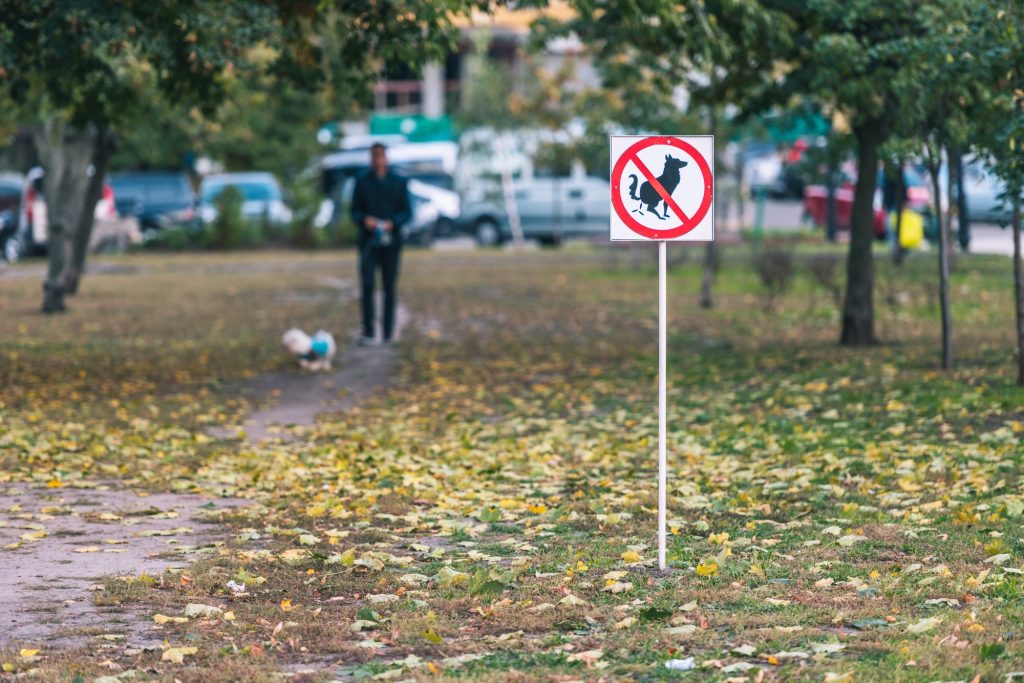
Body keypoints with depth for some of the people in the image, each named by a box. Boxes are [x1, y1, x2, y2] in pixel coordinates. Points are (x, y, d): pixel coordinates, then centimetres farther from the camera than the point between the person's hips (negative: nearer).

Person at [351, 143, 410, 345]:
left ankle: (389, 333, 9)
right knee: (368, 285, -11)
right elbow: (355, 210, 8)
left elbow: (407, 212, 5)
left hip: (391, 242, 1)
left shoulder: (398, 183, 7)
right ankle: (369, 332, -10)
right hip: (368, 241, -1)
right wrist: (364, 219, -14)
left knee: (390, 288, 3)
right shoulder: (362, 182, 8)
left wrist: (392, 223, -13)